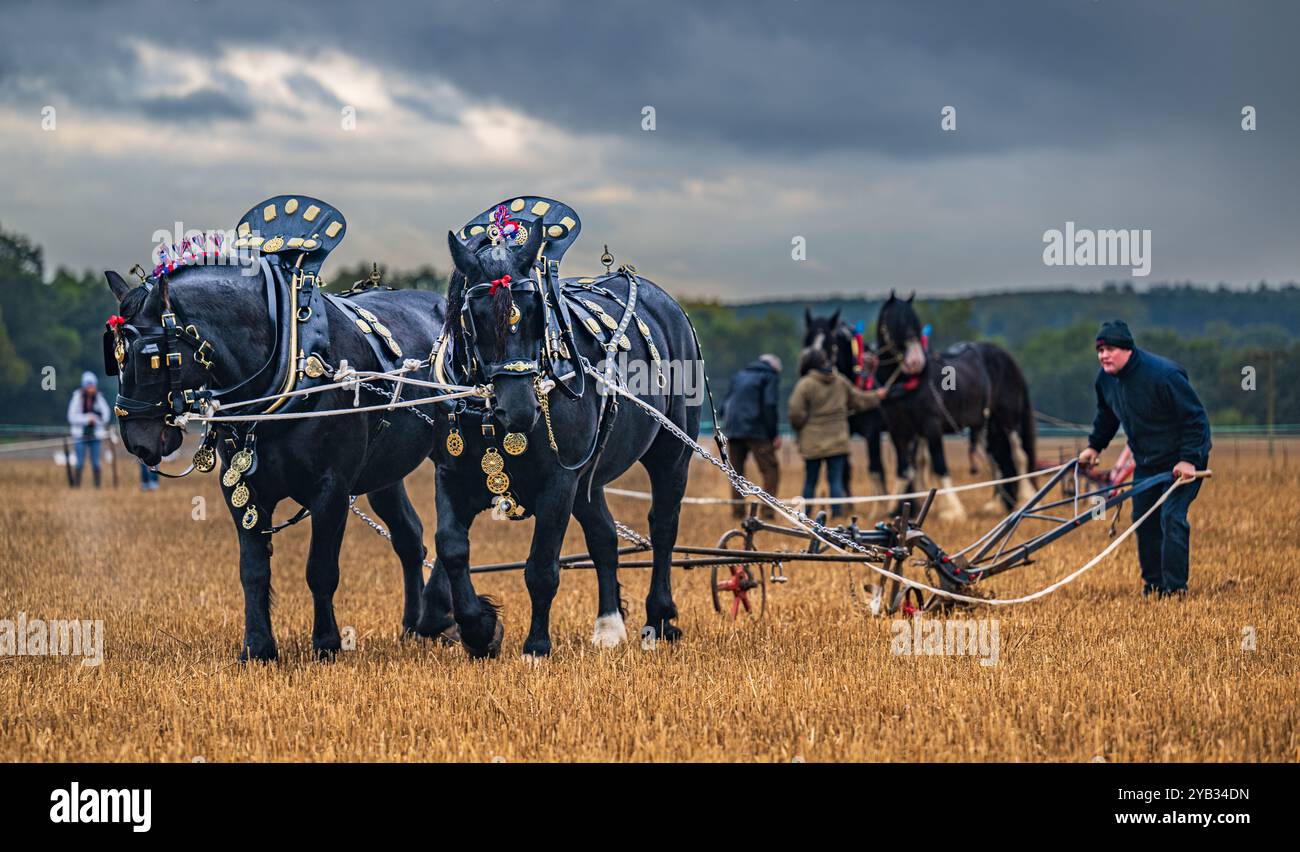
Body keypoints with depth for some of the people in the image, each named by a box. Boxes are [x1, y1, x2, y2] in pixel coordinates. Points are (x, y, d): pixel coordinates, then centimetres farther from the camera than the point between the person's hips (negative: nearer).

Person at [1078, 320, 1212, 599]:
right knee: (1143, 521, 8)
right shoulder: (1106, 379, -3)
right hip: (1147, 461, 8)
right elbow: (1106, 416, 19)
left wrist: (1188, 459, -26)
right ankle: (1153, 584, 19)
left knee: (1171, 518, -17)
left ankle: (1175, 588, -15)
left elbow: (1196, 418, -23)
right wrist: (1094, 446, 14)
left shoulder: (1163, 375, -27)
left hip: (1183, 460, -8)